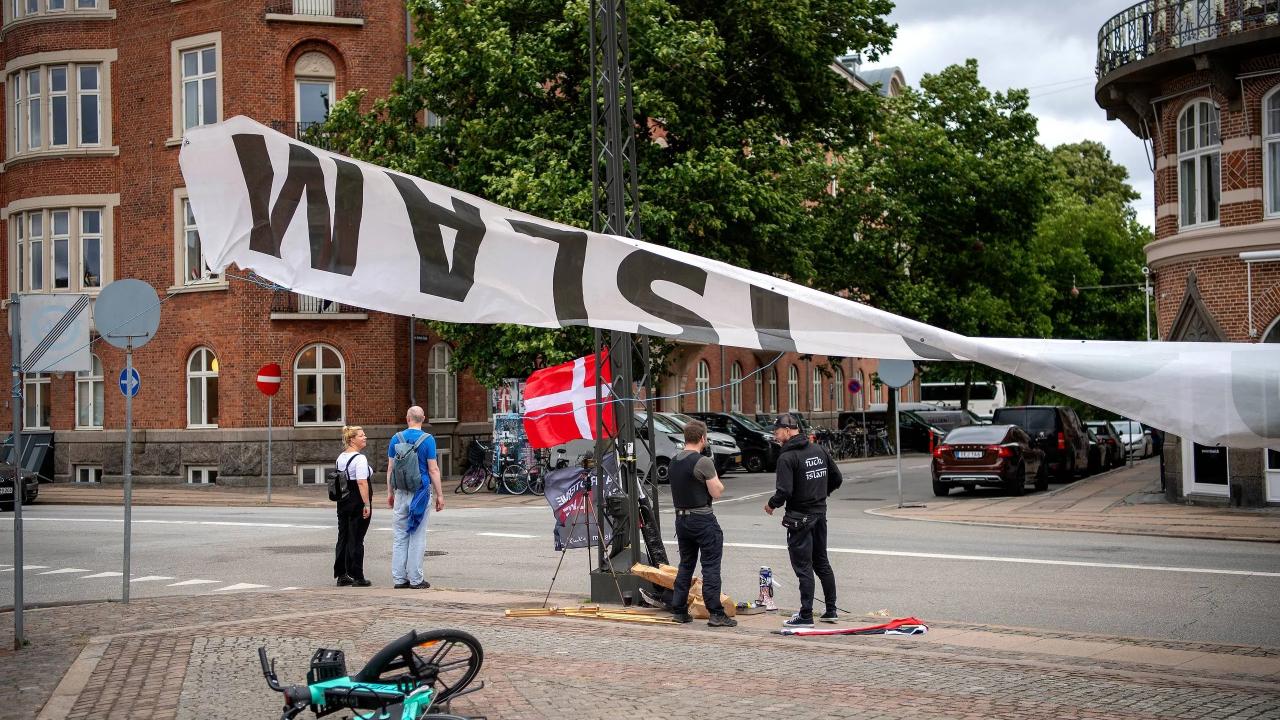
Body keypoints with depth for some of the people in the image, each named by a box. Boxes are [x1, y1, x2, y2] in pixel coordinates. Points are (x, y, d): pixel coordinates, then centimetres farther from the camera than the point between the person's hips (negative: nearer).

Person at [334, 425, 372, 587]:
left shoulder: (341, 457, 12)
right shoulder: (360, 458, -15)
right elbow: (362, 483, -21)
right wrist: (367, 504, -20)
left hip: (342, 501, 8)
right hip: (357, 501, -8)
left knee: (343, 538, 12)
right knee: (356, 540, -3)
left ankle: (341, 575, 16)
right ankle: (357, 577, 2)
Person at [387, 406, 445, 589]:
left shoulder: (396, 438, 3)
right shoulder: (427, 439, -6)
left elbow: (390, 469, 6)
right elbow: (433, 469, -8)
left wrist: (390, 493, 15)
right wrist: (439, 495, -2)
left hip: (401, 492, 3)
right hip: (421, 491, -3)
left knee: (399, 535, 7)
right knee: (417, 536, 2)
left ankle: (399, 579, 7)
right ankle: (415, 579, 3)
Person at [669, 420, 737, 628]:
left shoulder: (673, 463, 9)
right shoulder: (703, 462, -15)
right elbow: (716, 492, -14)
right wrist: (717, 481, 7)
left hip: (681, 518, 7)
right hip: (702, 519, -7)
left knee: (685, 565, 15)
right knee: (711, 566, -4)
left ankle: (679, 610, 16)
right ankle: (716, 613, -5)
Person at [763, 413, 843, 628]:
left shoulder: (787, 457, -17)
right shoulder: (818, 450, 7)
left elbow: (784, 491, -23)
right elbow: (837, 478, 12)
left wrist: (772, 504, -5)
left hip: (800, 517, -7)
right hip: (820, 513, 8)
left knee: (803, 567, -3)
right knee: (822, 563, 16)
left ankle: (806, 616, 0)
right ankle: (831, 610, 21)